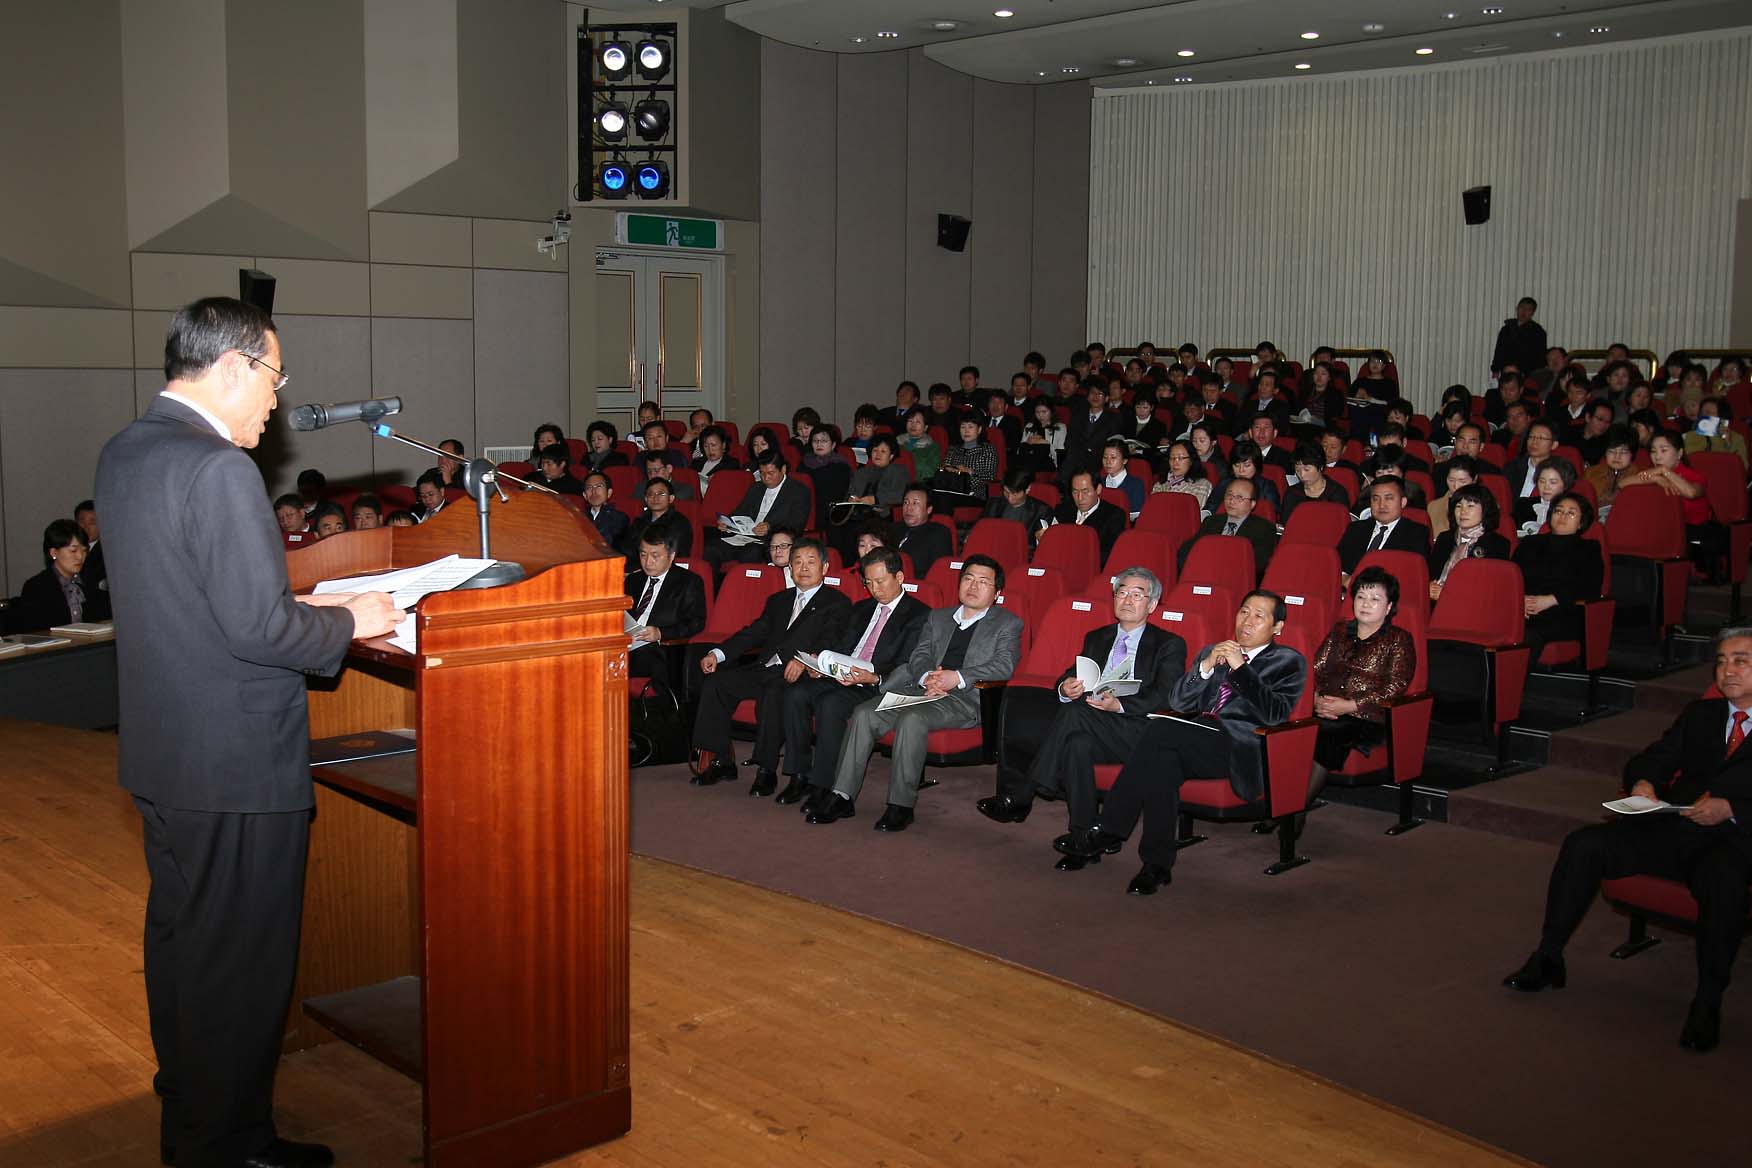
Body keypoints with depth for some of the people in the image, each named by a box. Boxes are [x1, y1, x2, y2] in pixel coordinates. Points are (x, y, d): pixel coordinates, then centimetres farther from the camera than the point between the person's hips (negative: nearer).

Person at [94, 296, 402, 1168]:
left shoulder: (122, 453, 7)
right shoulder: (219, 468, -22)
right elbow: (260, 631, -25)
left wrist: (295, 604, 12)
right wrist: (348, 621, -9)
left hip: (159, 753, 10)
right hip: (237, 766, -10)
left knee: (178, 941, 21)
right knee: (241, 964, 5)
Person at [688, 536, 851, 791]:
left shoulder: (837, 603, 6)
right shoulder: (778, 600, 27)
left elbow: (831, 642, -11)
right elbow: (754, 633, 17)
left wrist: (804, 661, -32)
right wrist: (718, 654, 0)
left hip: (796, 674, -6)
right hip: (764, 668, 7)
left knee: (772, 694, -36)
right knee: (715, 683, -13)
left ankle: (766, 771, -27)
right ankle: (721, 762, -9)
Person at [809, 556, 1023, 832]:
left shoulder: (1008, 624, 11)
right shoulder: (937, 617, 27)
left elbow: (1004, 666, -5)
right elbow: (919, 655, 15)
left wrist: (958, 677, -18)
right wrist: (927, 677, -10)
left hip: (966, 698, -6)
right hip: (922, 690, 6)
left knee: (912, 718, -34)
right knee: (864, 713, -17)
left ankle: (901, 805, -29)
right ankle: (842, 797, -14)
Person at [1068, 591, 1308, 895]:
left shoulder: (1289, 662, 13)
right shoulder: (1212, 652, 28)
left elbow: (1276, 714, -5)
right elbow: (1178, 702, 16)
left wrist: (1241, 668, -7)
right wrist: (1206, 666, 1)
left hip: (1239, 748, -5)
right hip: (1196, 742, 5)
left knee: (1162, 729, -30)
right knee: (1162, 760, -33)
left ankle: (1108, 832, -26)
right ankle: (1157, 866, -28)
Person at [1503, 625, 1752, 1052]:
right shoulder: (1700, 714, 25)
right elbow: (1650, 761, 17)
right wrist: (1642, 783, -6)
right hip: (1671, 825, 5)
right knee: (1584, 844, -16)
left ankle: (1708, 1001, -27)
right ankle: (1547, 958, -10)